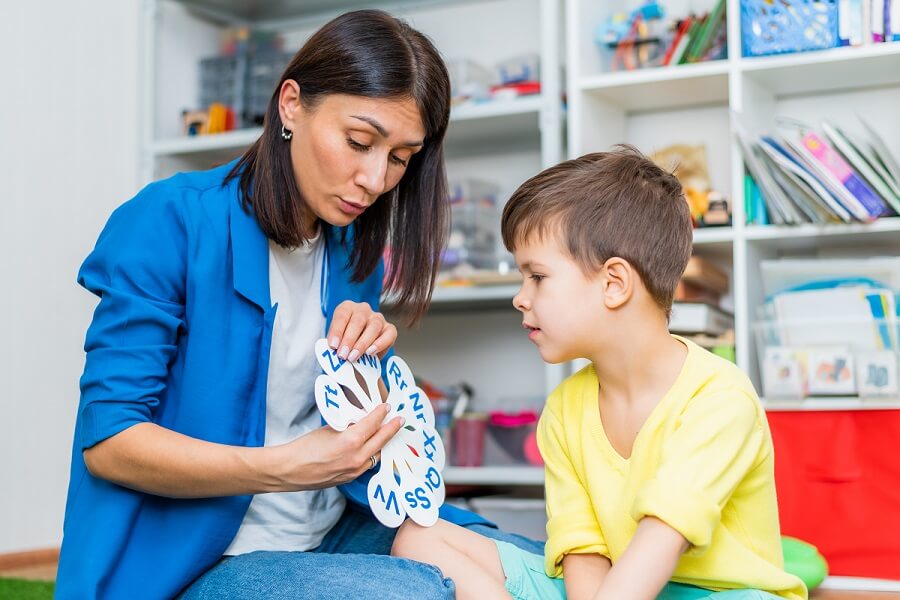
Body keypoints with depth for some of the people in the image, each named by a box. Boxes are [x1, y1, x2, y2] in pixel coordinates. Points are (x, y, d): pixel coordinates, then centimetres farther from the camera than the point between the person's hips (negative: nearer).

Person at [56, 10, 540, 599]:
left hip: (337, 532, 7)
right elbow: (106, 440, -16)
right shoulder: (172, 223, -13)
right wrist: (284, 467, -28)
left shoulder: (355, 252, 7)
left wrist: (367, 358, -9)